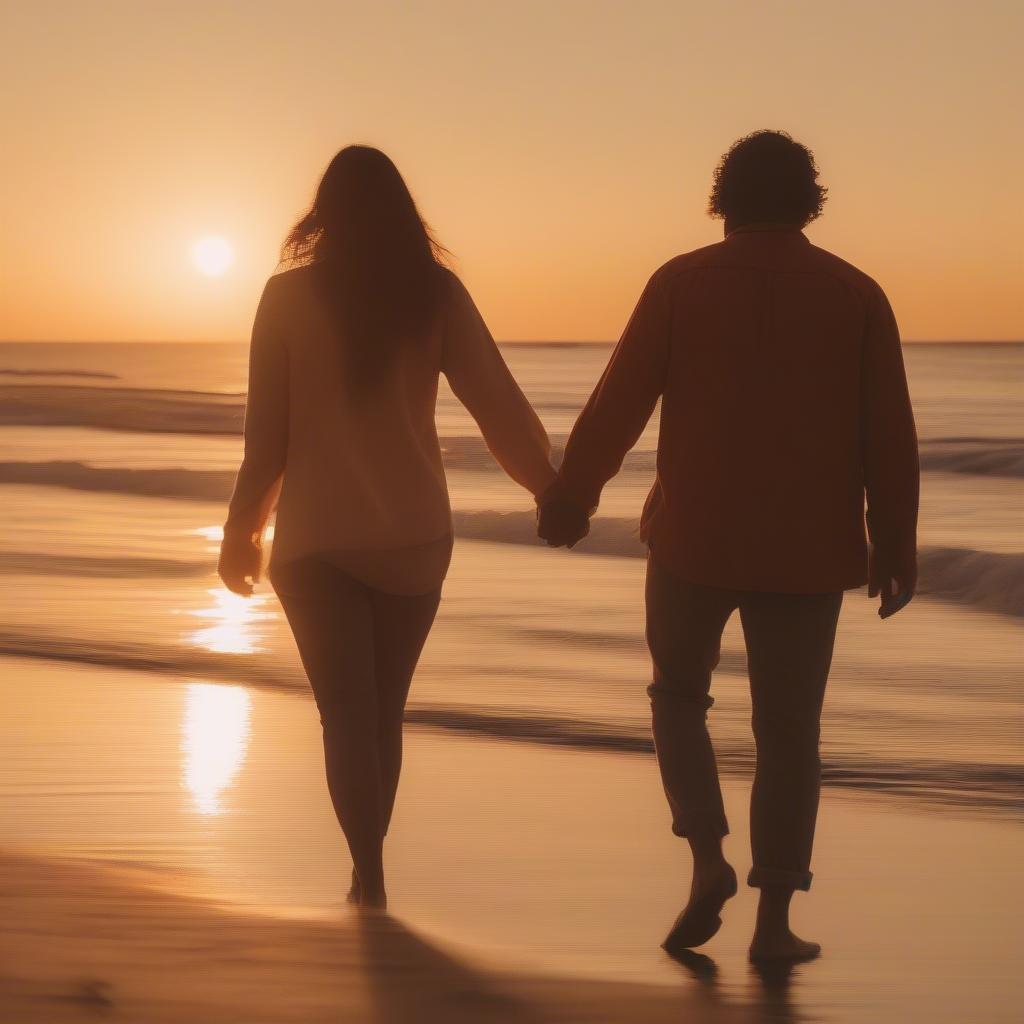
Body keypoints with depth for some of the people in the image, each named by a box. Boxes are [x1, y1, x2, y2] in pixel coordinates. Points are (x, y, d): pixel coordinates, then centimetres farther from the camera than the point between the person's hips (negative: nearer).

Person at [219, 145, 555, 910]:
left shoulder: (289, 296, -4)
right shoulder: (435, 292, -3)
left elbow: (268, 432, -1)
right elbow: (498, 401, -4)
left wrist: (242, 533, 10)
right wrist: (553, 488, 9)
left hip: (317, 537, -2)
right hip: (414, 533, 2)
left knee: (347, 713, 0)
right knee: (384, 709, 15)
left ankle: (370, 872, -17)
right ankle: (367, 871, 22)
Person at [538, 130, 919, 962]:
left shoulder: (682, 283, -2)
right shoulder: (856, 295, 1)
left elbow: (619, 404, -2)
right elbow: (889, 434, -1)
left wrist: (568, 499, 11)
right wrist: (895, 547, 7)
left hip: (694, 536, 0)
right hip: (804, 549, 1)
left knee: (679, 694, 20)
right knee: (788, 730, 8)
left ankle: (708, 859, 0)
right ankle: (774, 921, 4)